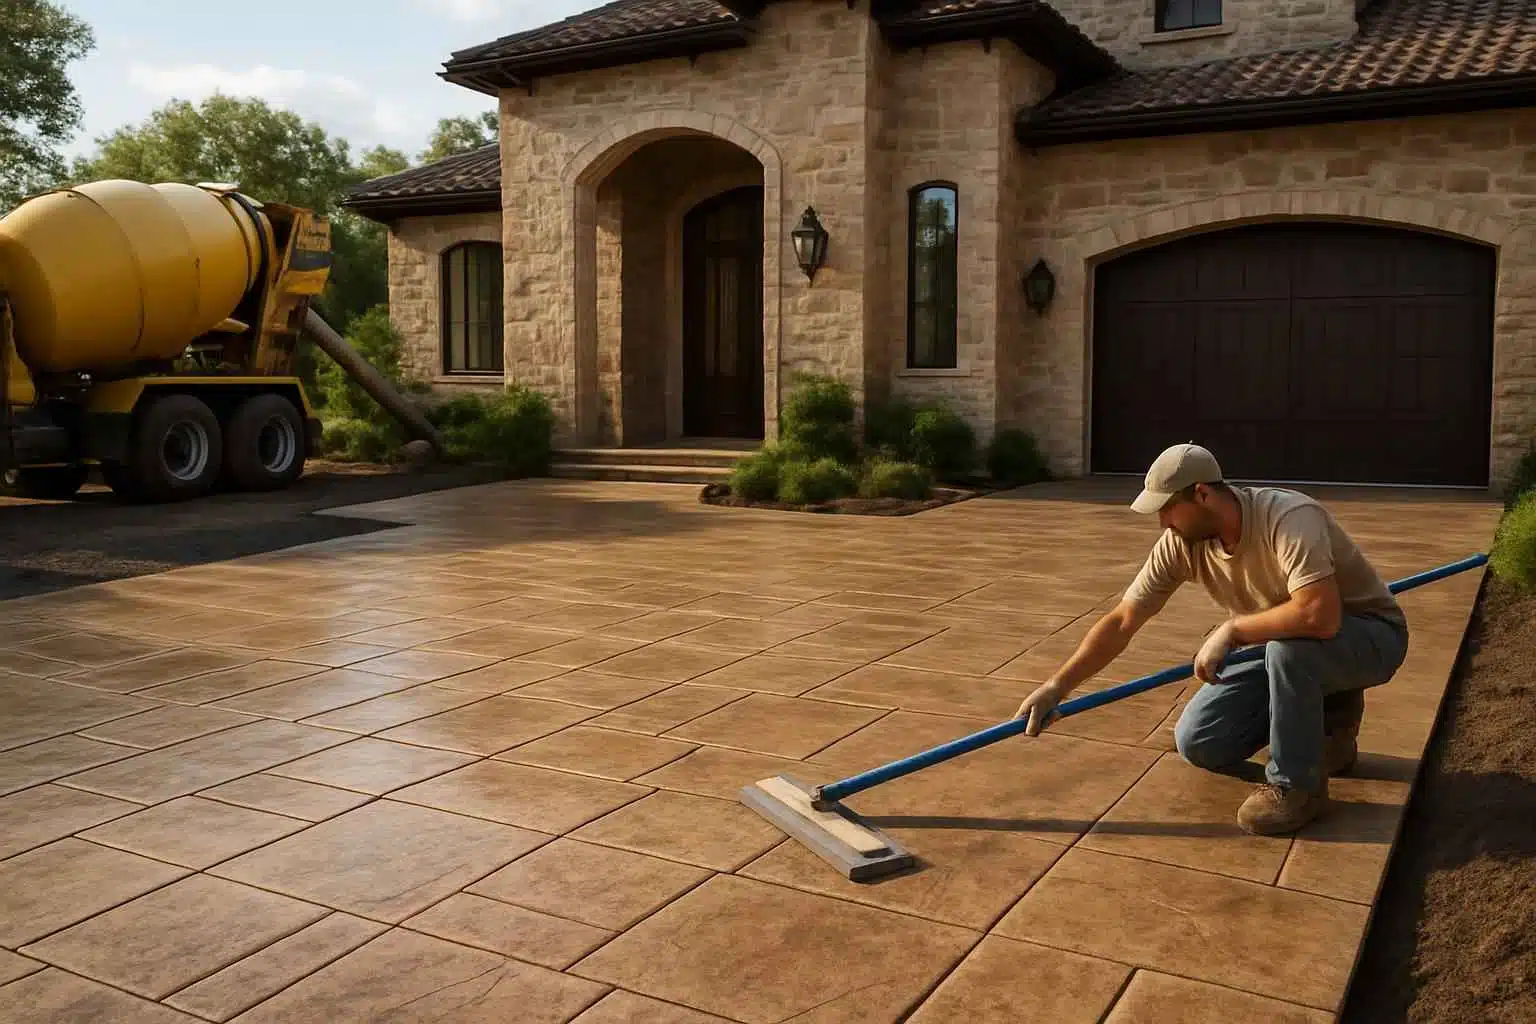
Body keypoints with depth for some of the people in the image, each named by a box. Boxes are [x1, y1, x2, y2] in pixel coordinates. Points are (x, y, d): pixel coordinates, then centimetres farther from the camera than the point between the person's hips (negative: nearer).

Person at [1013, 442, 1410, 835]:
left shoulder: (1289, 519, -33)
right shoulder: (1181, 543, -12)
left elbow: (1320, 616, -46)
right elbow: (1121, 622, -9)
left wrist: (1230, 629, -32)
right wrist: (1056, 687, -14)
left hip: (1370, 636, -6)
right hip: (1291, 657, 7)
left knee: (1290, 639, -39)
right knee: (1198, 744, -4)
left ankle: (1295, 785, -19)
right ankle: (1325, 718, 16)